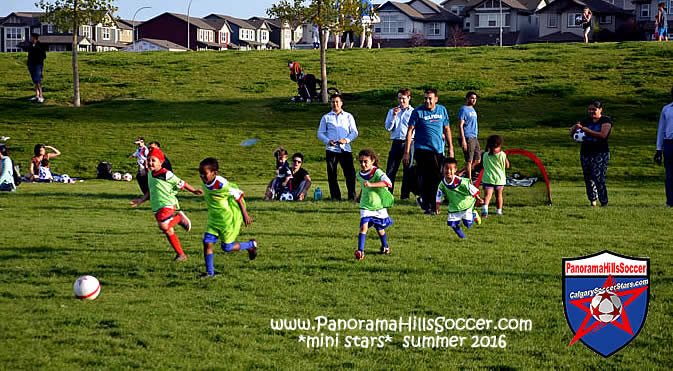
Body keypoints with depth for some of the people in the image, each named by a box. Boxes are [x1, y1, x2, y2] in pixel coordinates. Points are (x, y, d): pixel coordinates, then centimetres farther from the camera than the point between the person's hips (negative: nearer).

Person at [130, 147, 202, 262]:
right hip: (156, 207, 8)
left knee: (163, 226, -28)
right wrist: (141, 200, 13)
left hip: (167, 204, -8)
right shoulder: (151, 174, 12)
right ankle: (180, 254, 19)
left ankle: (180, 218, 0)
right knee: (168, 232, 10)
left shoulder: (166, 174, -12)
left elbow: (181, 183, -3)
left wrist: (194, 191, 2)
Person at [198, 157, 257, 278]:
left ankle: (251, 245, 26)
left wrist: (245, 215, -13)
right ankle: (209, 271, 6)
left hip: (228, 219, -7)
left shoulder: (222, 185, -28)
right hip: (214, 218, 7)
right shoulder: (205, 184, -6)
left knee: (227, 247, 1)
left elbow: (238, 196, -18)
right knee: (207, 242, -4)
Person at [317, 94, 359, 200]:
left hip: (345, 149, 0)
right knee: (332, 175, -2)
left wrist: (346, 140, -8)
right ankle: (335, 197, 3)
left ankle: (352, 197, -3)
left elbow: (354, 132, 11)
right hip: (331, 150, 0)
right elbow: (320, 133, 11)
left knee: (350, 174, -8)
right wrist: (328, 141, -9)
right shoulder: (326, 117, 13)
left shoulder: (348, 116, 15)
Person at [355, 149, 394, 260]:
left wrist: (371, 184, -48)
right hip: (366, 206, 3)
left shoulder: (377, 172, -21)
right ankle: (360, 250, -19)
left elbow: (387, 182, -39)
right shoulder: (360, 174, -1)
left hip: (379, 205, -3)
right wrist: (360, 195, 30)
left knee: (380, 228, 14)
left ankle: (385, 246, 41)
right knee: (363, 227, -16)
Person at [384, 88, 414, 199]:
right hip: (396, 143, 2)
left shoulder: (413, 112, 7)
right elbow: (388, 127, 7)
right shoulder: (392, 111, 15)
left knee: (407, 170, -1)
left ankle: (405, 194, 5)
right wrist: (393, 116, -7)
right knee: (390, 169, -3)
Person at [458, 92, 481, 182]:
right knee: (469, 161, -6)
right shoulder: (464, 109, -9)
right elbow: (460, 125, -15)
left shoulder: (472, 109, 18)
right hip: (468, 138, -9)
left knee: (477, 160, 10)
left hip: (474, 137, 9)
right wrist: (463, 140, -21)